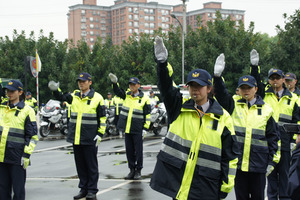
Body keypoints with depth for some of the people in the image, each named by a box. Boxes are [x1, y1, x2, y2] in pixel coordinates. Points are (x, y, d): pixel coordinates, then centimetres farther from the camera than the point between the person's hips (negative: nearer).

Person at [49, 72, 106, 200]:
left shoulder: (97, 97, -3)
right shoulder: (74, 96, 11)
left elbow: (102, 118, -1)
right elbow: (61, 97, -2)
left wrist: (100, 134, -7)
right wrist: (55, 90, -23)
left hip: (90, 138, -5)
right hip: (76, 137, 5)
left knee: (91, 165, 2)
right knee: (80, 164, 12)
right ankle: (83, 188, 23)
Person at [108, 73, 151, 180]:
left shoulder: (144, 98, -4)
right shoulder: (126, 95, 10)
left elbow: (147, 115, -3)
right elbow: (117, 91, -3)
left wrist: (145, 128, -8)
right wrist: (114, 82, -22)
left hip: (137, 130, -5)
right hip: (127, 128, 5)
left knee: (138, 150, 1)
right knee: (129, 150, 9)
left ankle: (138, 171, 11)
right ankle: (132, 170, 19)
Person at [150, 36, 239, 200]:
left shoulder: (223, 117, 1)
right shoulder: (180, 108, 6)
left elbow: (230, 156, 3)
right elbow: (165, 87, -10)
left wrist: (226, 186, 1)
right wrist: (162, 62, -27)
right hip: (176, 182, 2)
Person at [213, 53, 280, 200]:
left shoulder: (266, 110, 3)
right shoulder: (234, 105, 4)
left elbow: (273, 136, 5)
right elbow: (221, 95, -13)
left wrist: (272, 161, 2)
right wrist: (217, 76, -29)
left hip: (258, 163, 0)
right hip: (237, 161, 1)